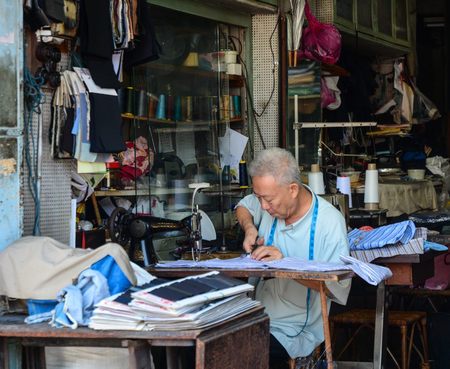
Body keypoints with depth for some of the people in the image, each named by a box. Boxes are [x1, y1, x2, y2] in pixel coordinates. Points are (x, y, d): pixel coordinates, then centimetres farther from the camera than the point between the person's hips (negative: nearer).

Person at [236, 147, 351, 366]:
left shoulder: (329, 222, -16)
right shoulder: (272, 202, 1)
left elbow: (339, 287, -19)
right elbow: (243, 207, 25)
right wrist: (249, 227, 2)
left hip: (293, 330, -5)